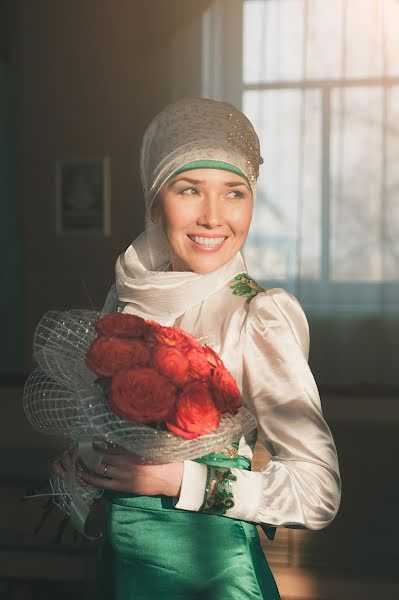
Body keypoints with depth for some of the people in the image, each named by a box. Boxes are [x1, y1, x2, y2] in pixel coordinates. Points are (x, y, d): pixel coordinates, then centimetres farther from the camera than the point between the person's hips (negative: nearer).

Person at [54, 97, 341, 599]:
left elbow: (320, 492, -20)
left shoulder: (257, 319, -20)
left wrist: (179, 479, -24)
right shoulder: (127, 294, -5)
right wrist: (80, 471, -5)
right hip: (120, 554, 5)